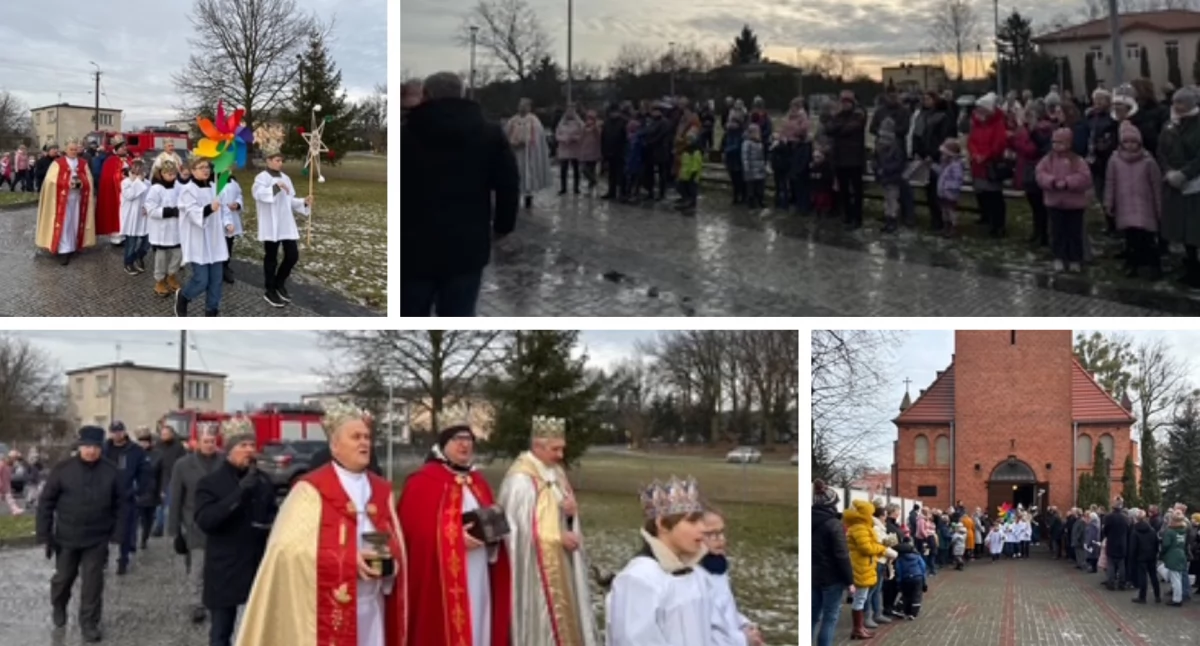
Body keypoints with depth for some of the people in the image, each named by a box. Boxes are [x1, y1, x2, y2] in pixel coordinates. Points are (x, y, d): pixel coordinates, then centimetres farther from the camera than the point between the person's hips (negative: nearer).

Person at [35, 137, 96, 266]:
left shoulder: (83, 164, 9)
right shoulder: (58, 163, -2)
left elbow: (89, 181, 6)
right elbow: (51, 180, -9)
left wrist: (80, 183, -15)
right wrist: (67, 183, -19)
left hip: (78, 199, 4)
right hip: (63, 198, -4)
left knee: (75, 224, 8)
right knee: (63, 224, -7)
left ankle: (72, 247, 19)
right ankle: (64, 251, -8)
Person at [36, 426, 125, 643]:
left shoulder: (110, 471, -5)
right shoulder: (62, 469, -8)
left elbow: (121, 504, 1)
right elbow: (46, 502, -4)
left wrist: (118, 534, -5)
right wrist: (45, 534, -6)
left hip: (97, 539, 0)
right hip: (66, 537, 0)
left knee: (93, 582, 1)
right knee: (63, 577, 17)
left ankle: (89, 623, 13)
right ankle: (59, 607, 44)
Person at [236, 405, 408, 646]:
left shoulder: (382, 490, 13)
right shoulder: (311, 490, -6)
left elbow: (397, 547, 16)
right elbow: (289, 547, -14)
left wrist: (388, 563, -8)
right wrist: (349, 560, -20)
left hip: (372, 610, 6)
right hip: (327, 612, -5)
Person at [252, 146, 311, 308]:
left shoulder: (285, 178, 12)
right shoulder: (262, 177, -9)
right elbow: (258, 193, -28)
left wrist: (304, 202, -2)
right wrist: (276, 187, -34)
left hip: (287, 225, 6)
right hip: (270, 226, -6)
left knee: (293, 255, 4)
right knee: (271, 258, 5)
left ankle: (279, 283, 27)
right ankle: (270, 291, 18)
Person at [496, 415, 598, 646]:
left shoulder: (555, 472, 8)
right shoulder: (520, 479, -18)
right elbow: (523, 526, -20)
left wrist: (570, 511, -10)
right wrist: (559, 537, -16)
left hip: (559, 560, 8)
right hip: (536, 565, -8)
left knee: (562, 613, 12)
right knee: (542, 618, -1)